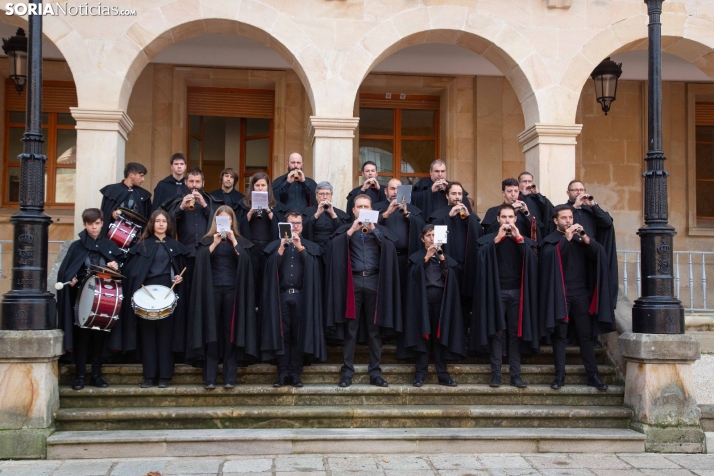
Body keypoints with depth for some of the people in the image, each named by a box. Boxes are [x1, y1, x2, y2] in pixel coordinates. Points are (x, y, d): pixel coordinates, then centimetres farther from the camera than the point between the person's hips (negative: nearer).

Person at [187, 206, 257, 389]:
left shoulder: (240, 241, 12)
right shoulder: (207, 241, 12)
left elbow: (244, 261, -5)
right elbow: (200, 261, -5)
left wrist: (233, 241, -10)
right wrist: (214, 244, -12)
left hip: (232, 290, 0)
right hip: (212, 290, 0)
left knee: (231, 333, -3)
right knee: (211, 333, -4)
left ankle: (230, 377, 0)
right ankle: (209, 377, -3)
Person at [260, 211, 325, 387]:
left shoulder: (311, 247, 13)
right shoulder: (275, 245, 13)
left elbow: (312, 267, -5)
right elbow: (272, 268, -1)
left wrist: (300, 247, -12)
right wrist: (282, 248, -11)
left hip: (302, 296, 0)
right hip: (281, 296, 0)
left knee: (299, 336, -2)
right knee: (282, 335, -3)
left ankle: (295, 374, 2)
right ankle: (283, 374, 0)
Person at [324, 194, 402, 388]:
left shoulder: (380, 230, 15)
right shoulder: (346, 230, 15)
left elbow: (390, 248, -5)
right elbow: (334, 247, -4)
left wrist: (374, 230, -11)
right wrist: (352, 230, -9)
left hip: (374, 281, 1)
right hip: (353, 281, 0)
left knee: (374, 330, 3)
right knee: (350, 330, -1)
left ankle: (375, 373, 7)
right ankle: (347, 373, 3)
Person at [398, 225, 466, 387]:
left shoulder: (445, 256, 17)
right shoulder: (417, 256, 12)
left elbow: (449, 276, -1)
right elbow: (414, 274, -7)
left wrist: (441, 257, -13)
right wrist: (427, 257, -16)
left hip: (440, 298, 2)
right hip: (423, 298, -2)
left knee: (440, 336, -1)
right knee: (423, 335, -6)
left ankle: (443, 375, 1)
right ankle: (420, 374, -5)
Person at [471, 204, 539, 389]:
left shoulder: (524, 240, 13)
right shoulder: (489, 239, 8)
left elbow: (532, 261, -6)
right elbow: (483, 258, -11)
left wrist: (519, 238, -12)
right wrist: (497, 239, -16)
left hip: (517, 292, 2)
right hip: (496, 291, -2)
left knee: (516, 333, 2)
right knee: (497, 332, -3)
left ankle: (515, 374, 5)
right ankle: (496, 374, -2)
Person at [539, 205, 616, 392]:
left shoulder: (580, 238, 14)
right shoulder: (550, 240, 4)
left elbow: (598, 253, -1)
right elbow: (549, 257, -17)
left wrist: (584, 235, -13)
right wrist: (566, 238, -20)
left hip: (581, 293, 3)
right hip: (559, 294, -3)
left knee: (586, 335, 3)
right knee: (560, 336, 0)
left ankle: (593, 375, 6)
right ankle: (560, 375, 3)